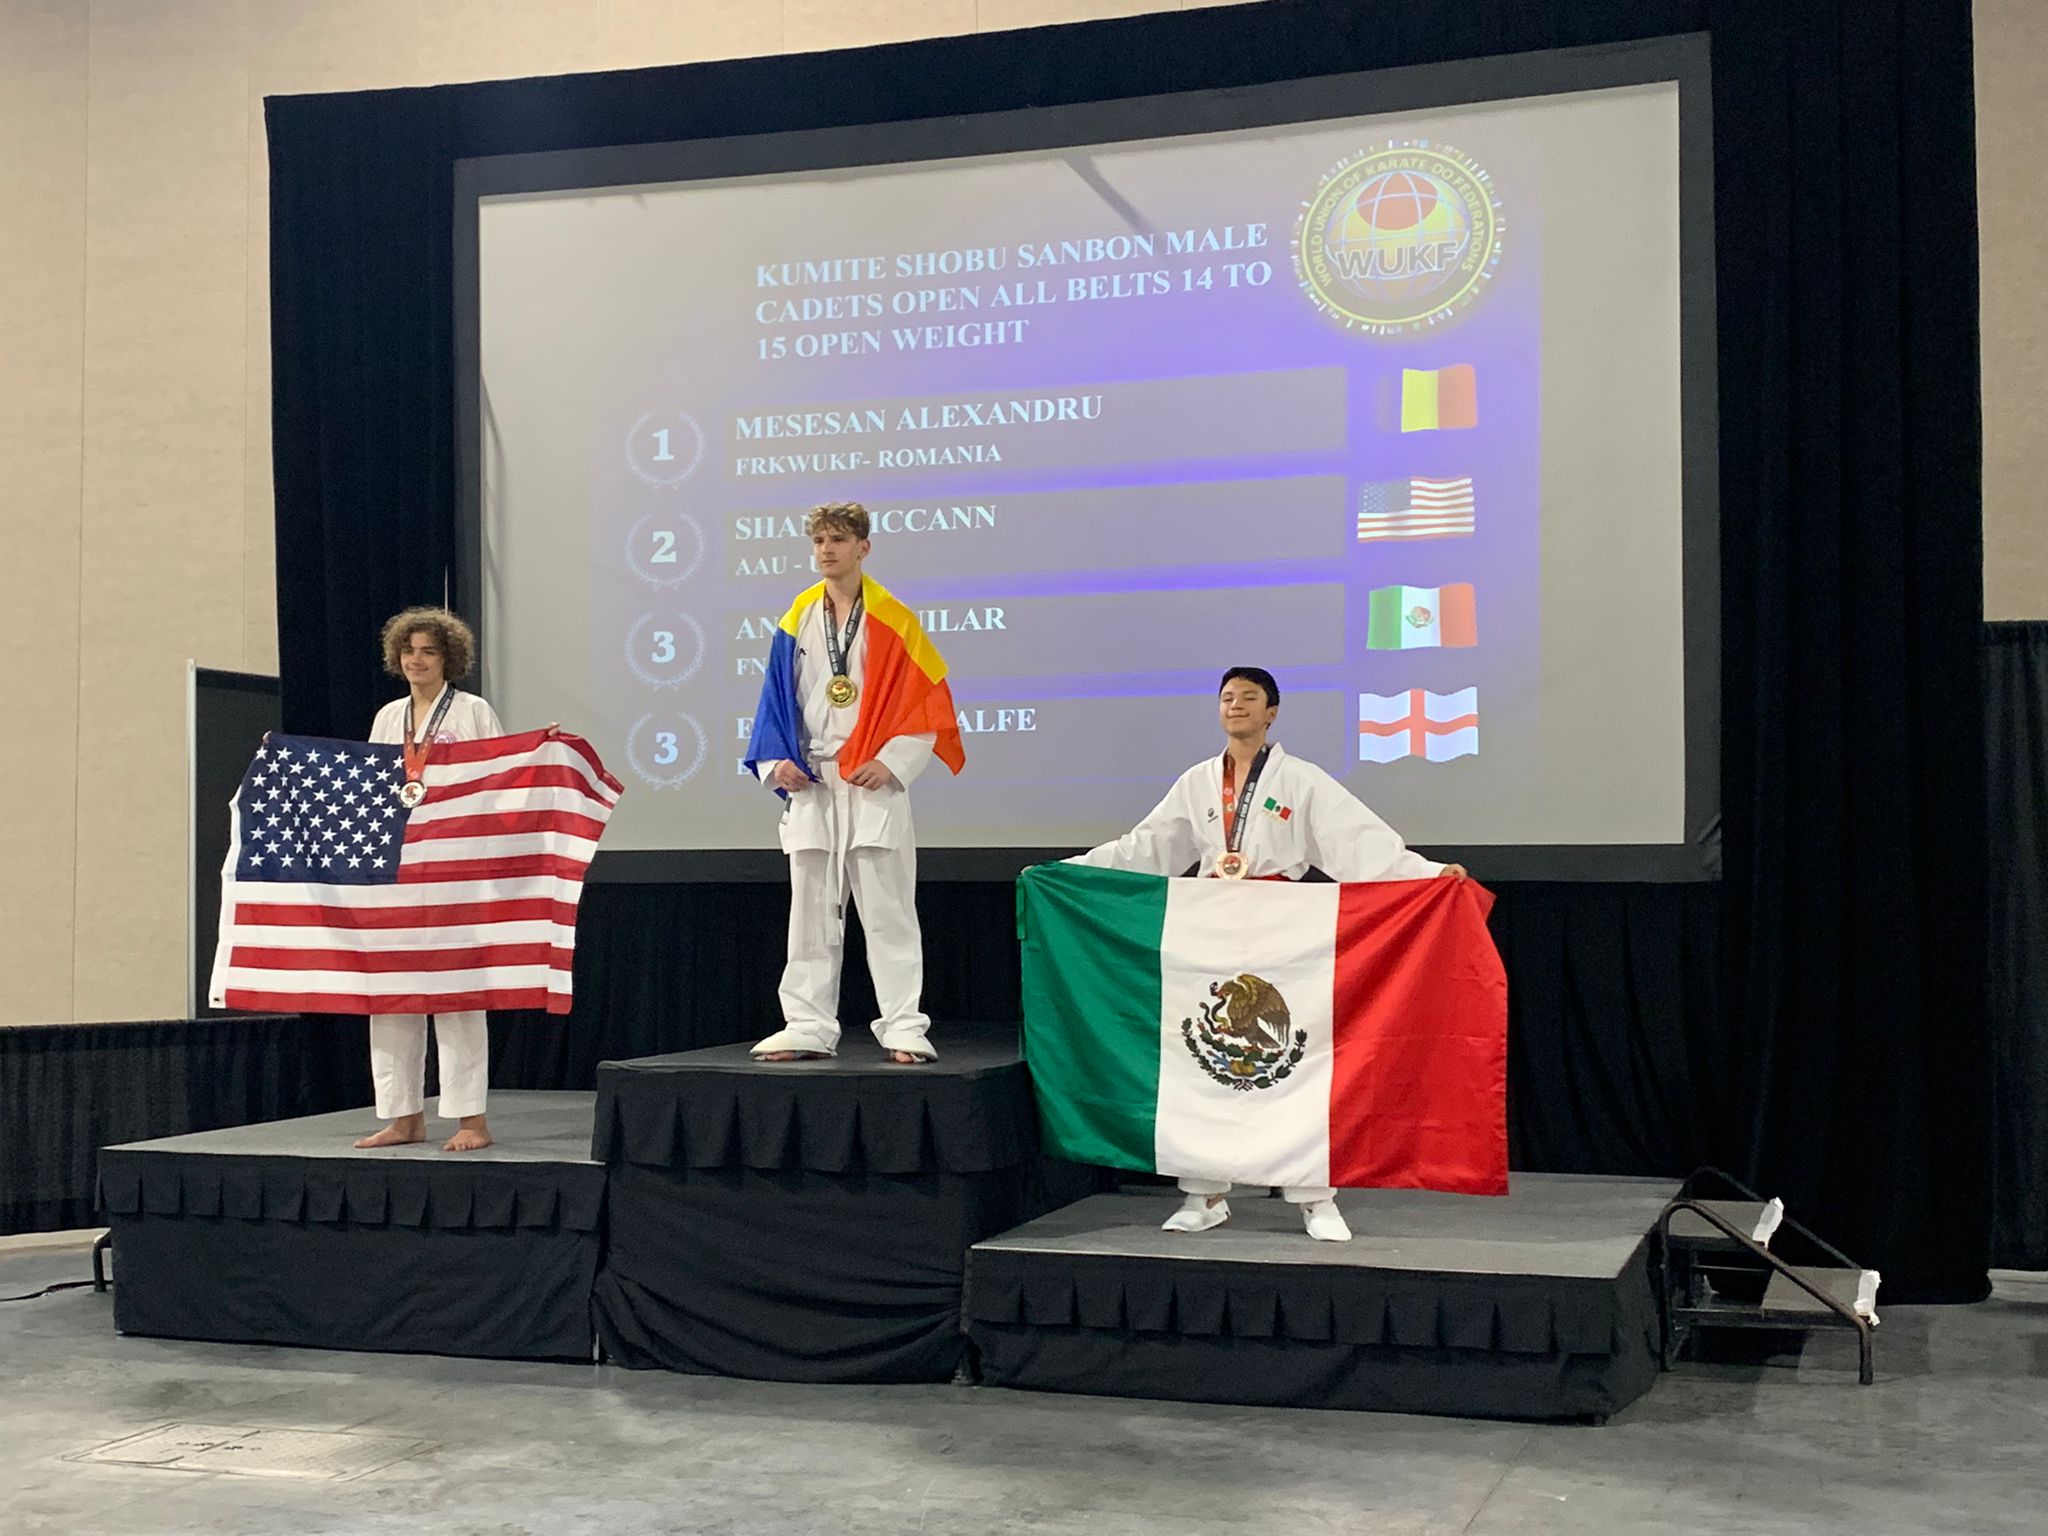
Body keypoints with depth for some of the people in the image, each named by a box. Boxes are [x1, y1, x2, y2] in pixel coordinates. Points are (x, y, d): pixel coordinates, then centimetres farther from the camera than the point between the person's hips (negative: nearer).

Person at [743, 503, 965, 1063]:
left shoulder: (893, 620, -3)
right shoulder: (797, 621, 8)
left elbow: (928, 700, -5)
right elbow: (777, 699, 12)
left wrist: (892, 763, -14)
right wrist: (775, 760, -3)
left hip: (874, 789, -4)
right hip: (810, 788, 4)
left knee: (888, 913, -2)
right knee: (810, 916, 8)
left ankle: (905, 1028, 1)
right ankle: (808, 1027, 13)